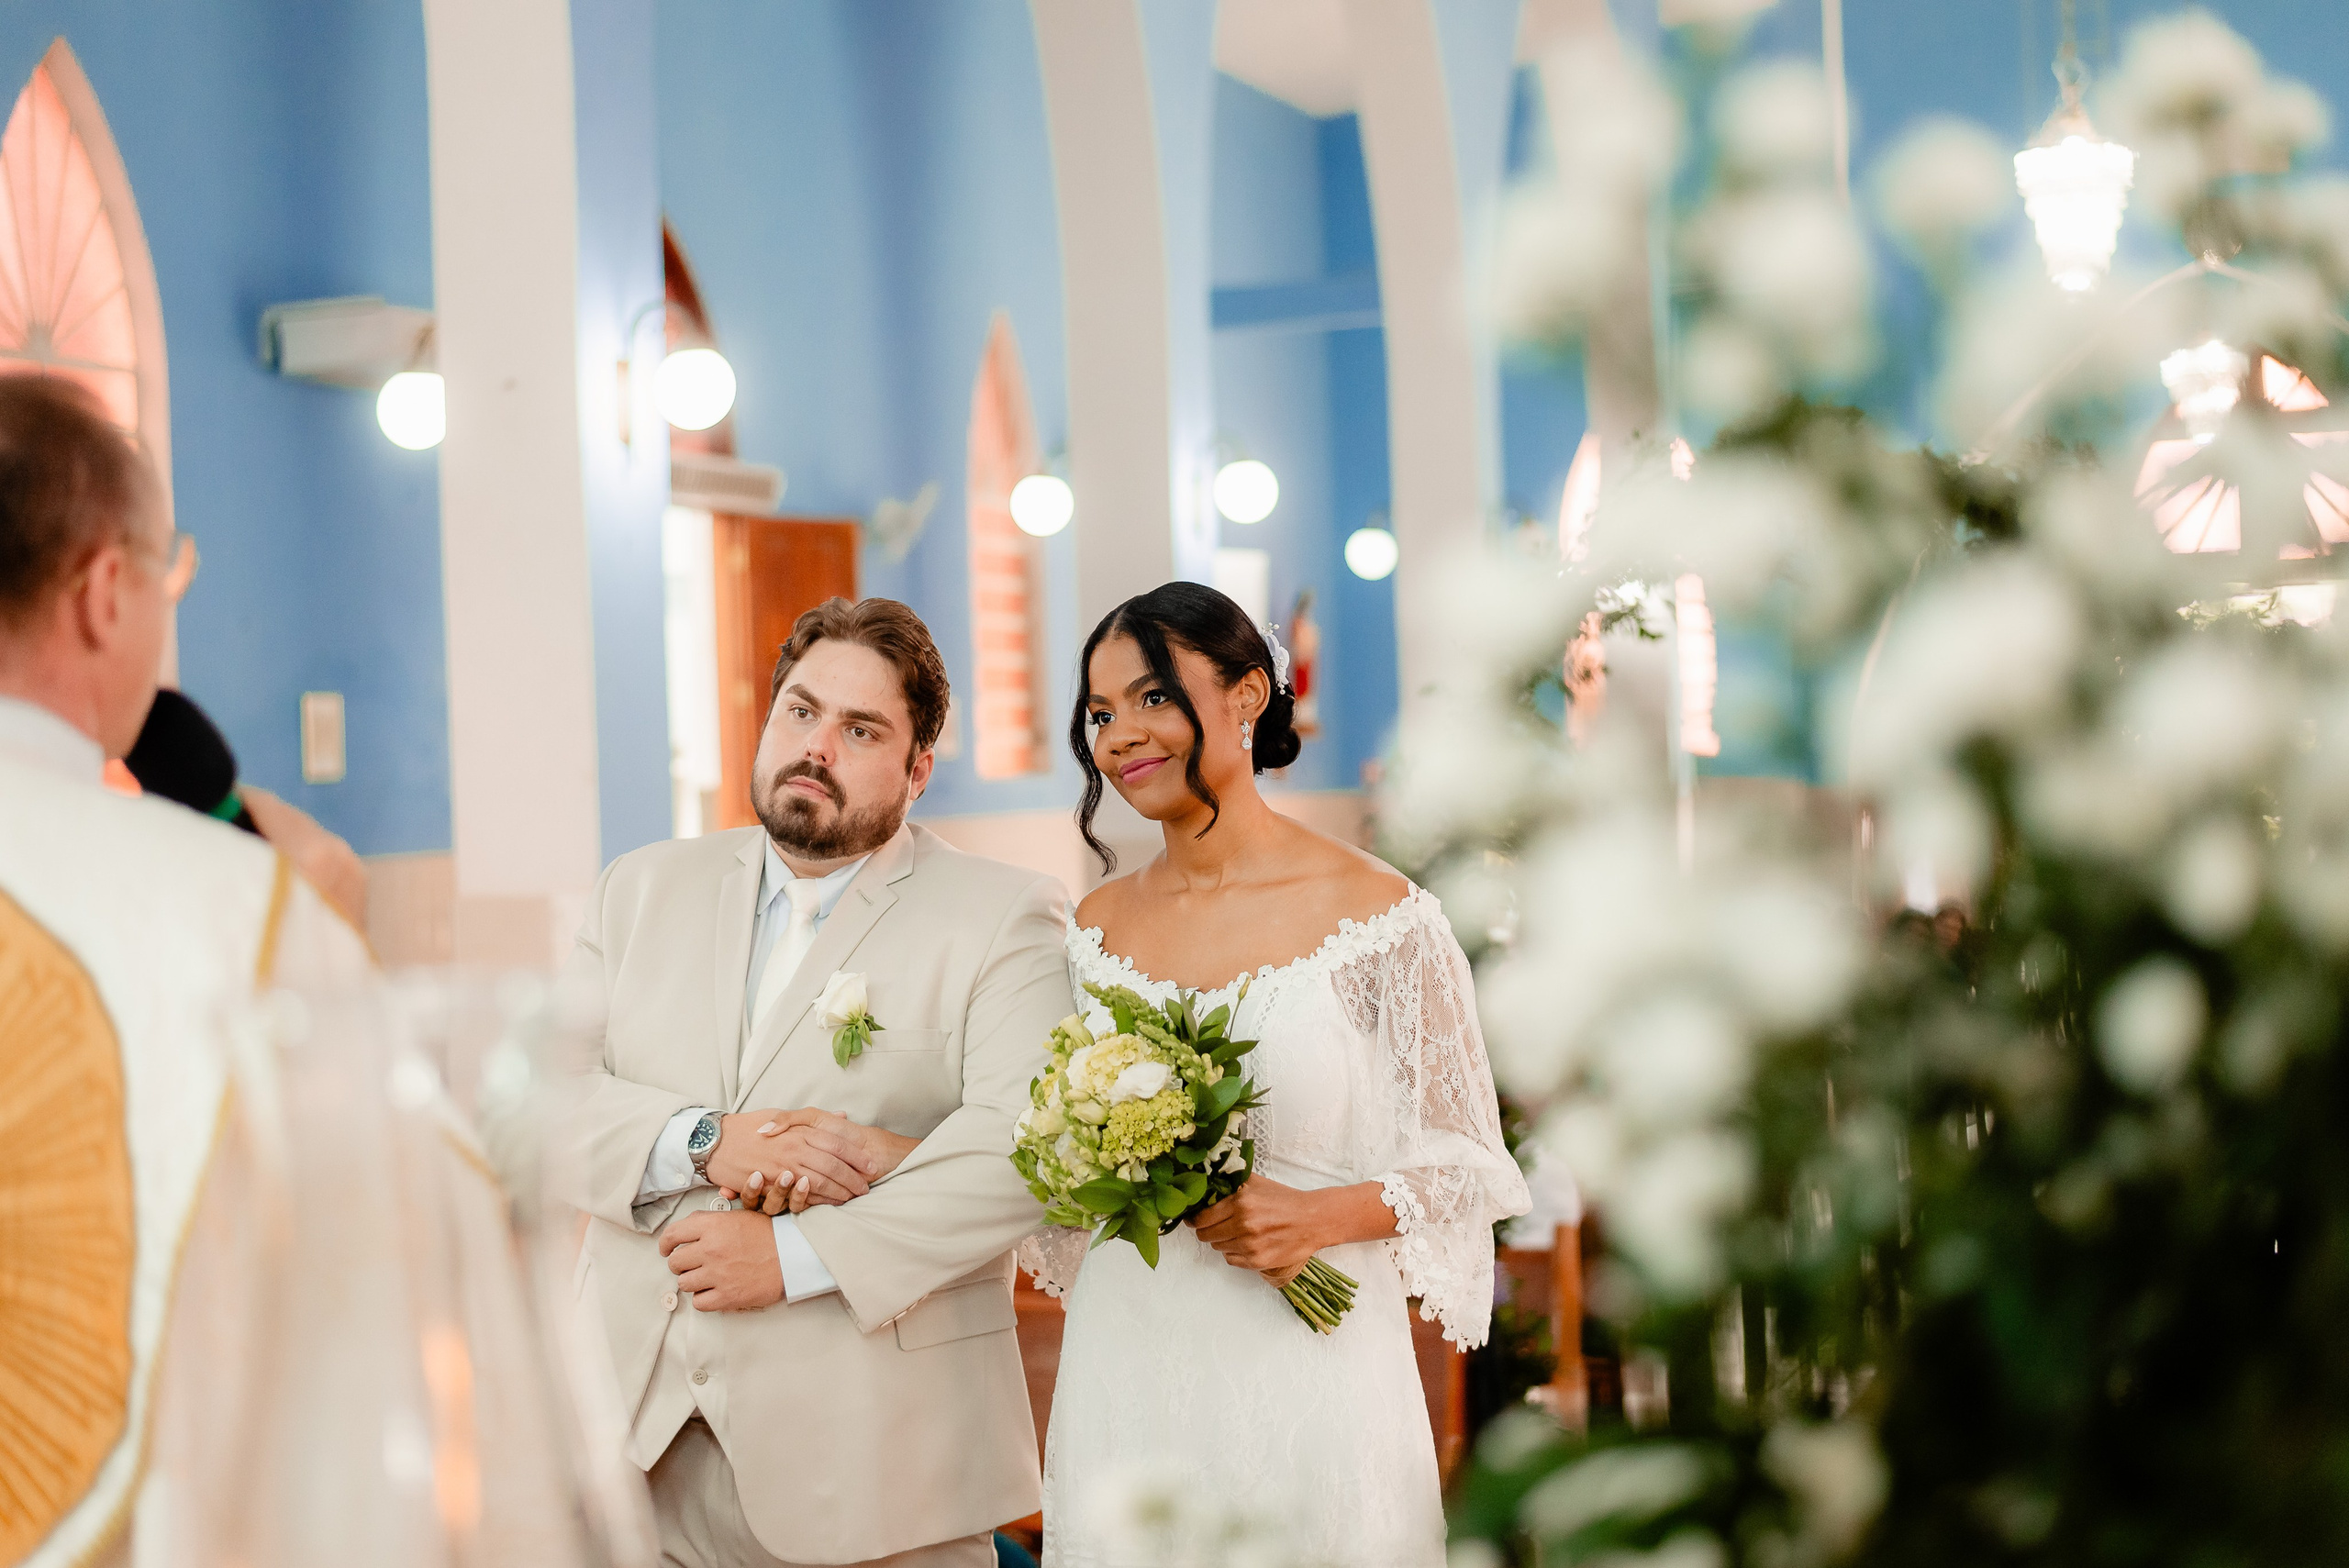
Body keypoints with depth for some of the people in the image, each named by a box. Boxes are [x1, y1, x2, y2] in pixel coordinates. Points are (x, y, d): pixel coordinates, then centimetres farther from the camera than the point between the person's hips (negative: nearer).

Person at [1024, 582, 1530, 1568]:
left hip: (1308, 1384, -4)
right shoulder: (1092, 931, 7)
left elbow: (1465, 1165, -2)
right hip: (1125, 1379, 4)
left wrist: (1323, 1217, -18)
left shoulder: (1379, 915, -7)